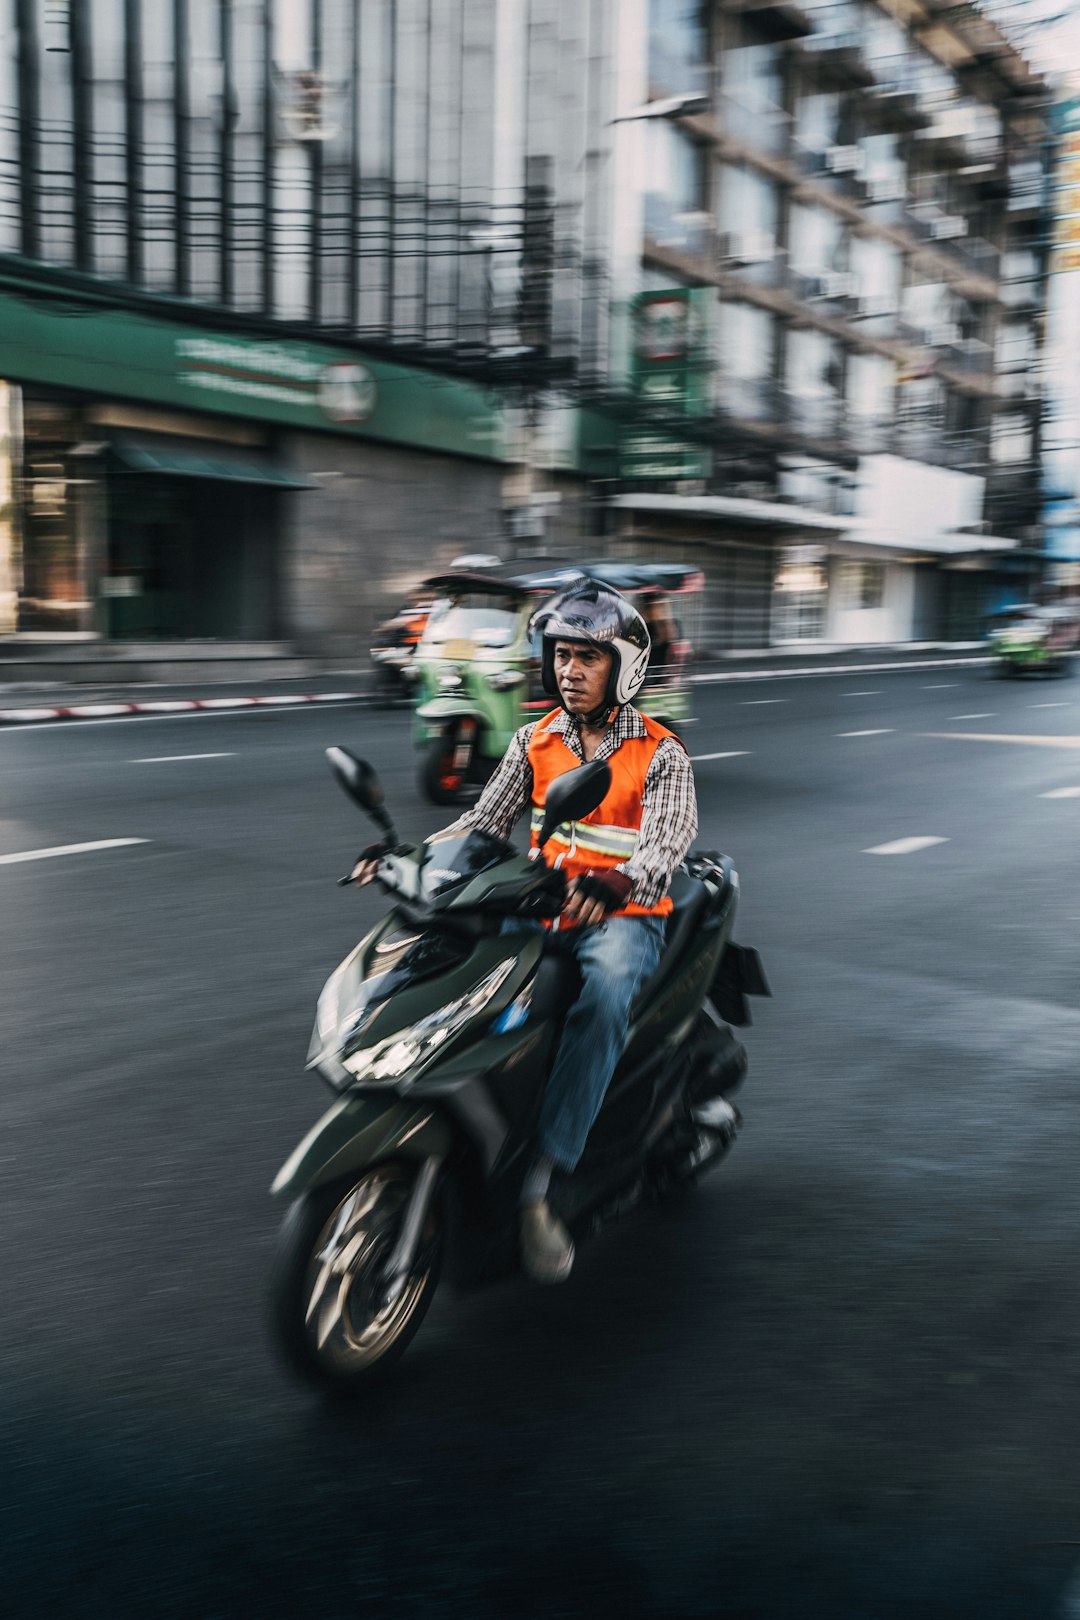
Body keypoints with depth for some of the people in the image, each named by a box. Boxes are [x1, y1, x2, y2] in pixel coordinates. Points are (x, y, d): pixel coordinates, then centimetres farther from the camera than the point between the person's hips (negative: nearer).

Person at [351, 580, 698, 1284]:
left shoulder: (660, 754, -1)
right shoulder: (535, 742, 12)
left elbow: (668, 842, -17)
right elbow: (485, 822, 7)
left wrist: (614, 885, -40)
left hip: (624, 916, -4)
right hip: (541, 910, 5)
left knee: (604, 993, -37)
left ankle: (540, 1182, -38)